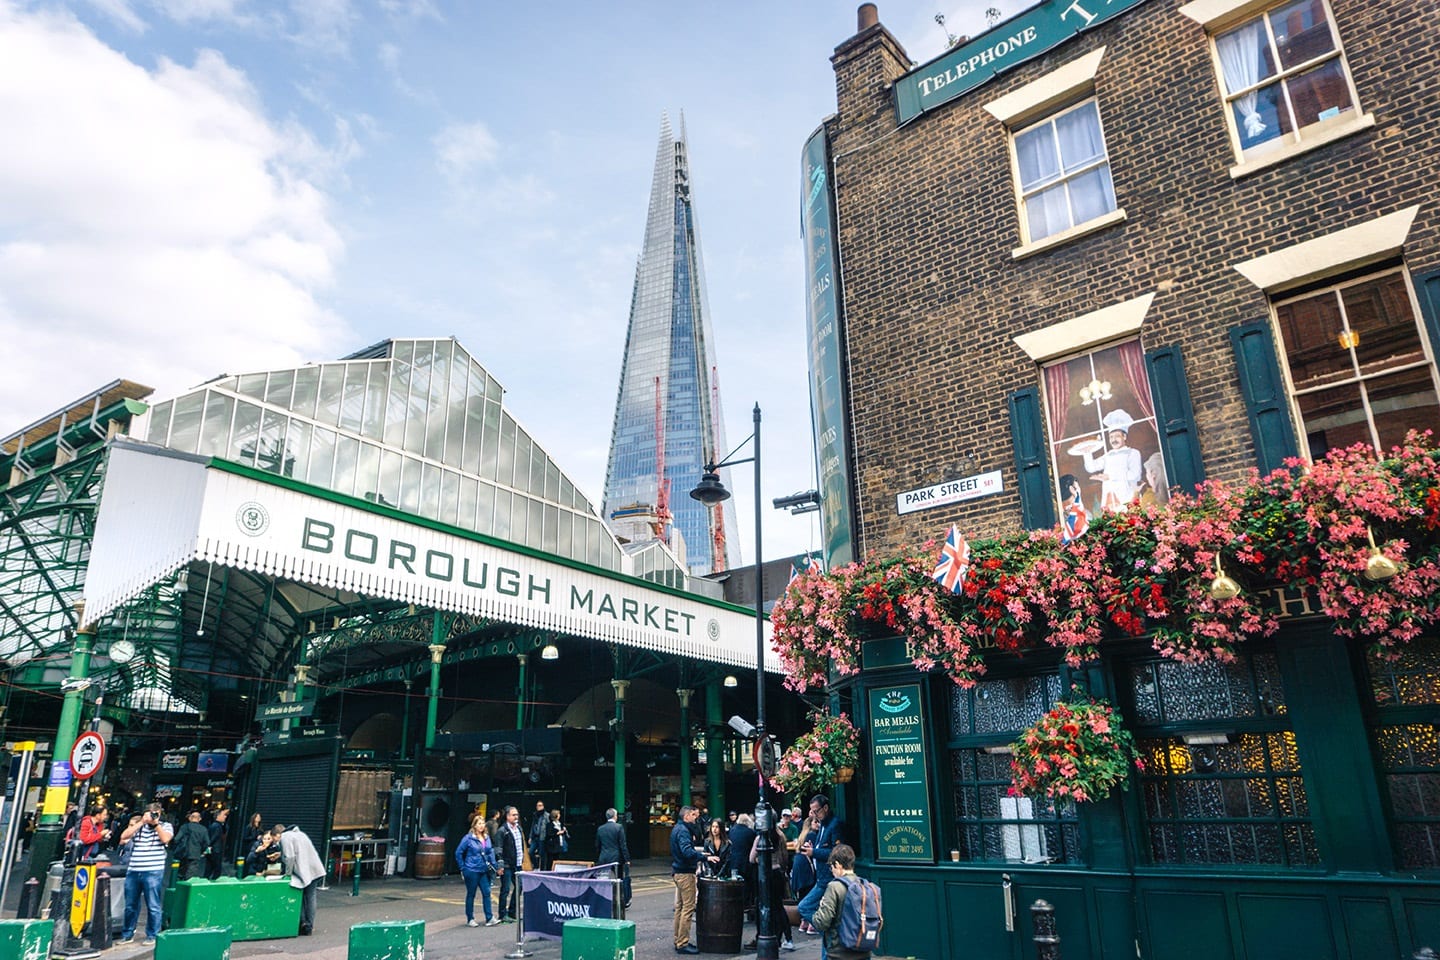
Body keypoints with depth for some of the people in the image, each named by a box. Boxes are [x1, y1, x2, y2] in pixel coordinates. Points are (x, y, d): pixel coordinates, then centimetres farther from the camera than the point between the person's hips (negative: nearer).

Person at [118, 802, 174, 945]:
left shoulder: (165, 826, 4)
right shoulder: (138, 826, 11)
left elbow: (165, 839, -14)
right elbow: (124, 836, -4)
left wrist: (156, 824, -11)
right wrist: (141, 822, -8)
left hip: (153, 872, -3)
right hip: (133, 872, 3)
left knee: (153, 906, 0)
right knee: (130, 905, 13)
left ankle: (152, 936, 10)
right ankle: (127, 934, 27)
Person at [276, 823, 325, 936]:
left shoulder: (285, 838, -4)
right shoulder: (299, 833, 22)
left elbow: (290, 857, -12)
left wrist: (288, 873, -1)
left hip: (303, 872, -8)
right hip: (316, 870, 8)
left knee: (300, 897, 5)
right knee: (310, 897, 10)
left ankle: (303, 924, 5)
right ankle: (309, 926, 13)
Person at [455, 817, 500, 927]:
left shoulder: (487, 838, 5)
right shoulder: (469, 838, -11)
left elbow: (491, 852, 12)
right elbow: (458, 853, -6)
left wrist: (494, 865, 3)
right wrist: (463, 868, -4)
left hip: (484, 871, 5)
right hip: (472, 871, -4)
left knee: (487, 893, 1)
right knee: (471, 895, 8)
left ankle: (489, 918, 5)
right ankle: (470, 919, 19)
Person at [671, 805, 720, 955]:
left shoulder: (678, 828, 15)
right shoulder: (683, 830, -17)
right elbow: (687, 851, -31)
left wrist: (700, 854, 22)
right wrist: (706, 858, -34)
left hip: (678, 872, 11)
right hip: (685, 873, -11)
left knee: (680, 907, 15)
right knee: (688, 908, -6)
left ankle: (678, 941, 21)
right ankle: (683, 944, -4)